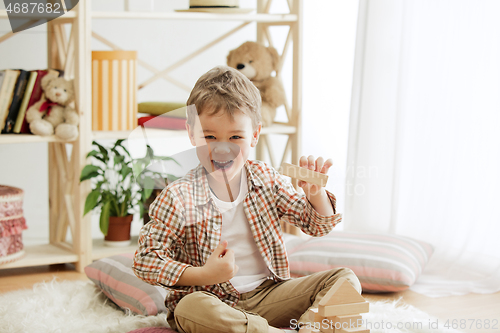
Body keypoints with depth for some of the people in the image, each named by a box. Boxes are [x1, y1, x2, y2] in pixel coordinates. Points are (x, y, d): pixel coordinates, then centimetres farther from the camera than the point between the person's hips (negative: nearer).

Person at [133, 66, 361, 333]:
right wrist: (204, 275, -21)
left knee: (345, 279, -8)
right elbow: (145, 261, -12)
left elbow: (318, 226, 6)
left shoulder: (266, 180, 1)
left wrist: (315, 191, -16)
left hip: (267, 294, 4)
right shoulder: (178, 198, -12)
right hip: (212, 299, -4)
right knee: (189, 308, -39)